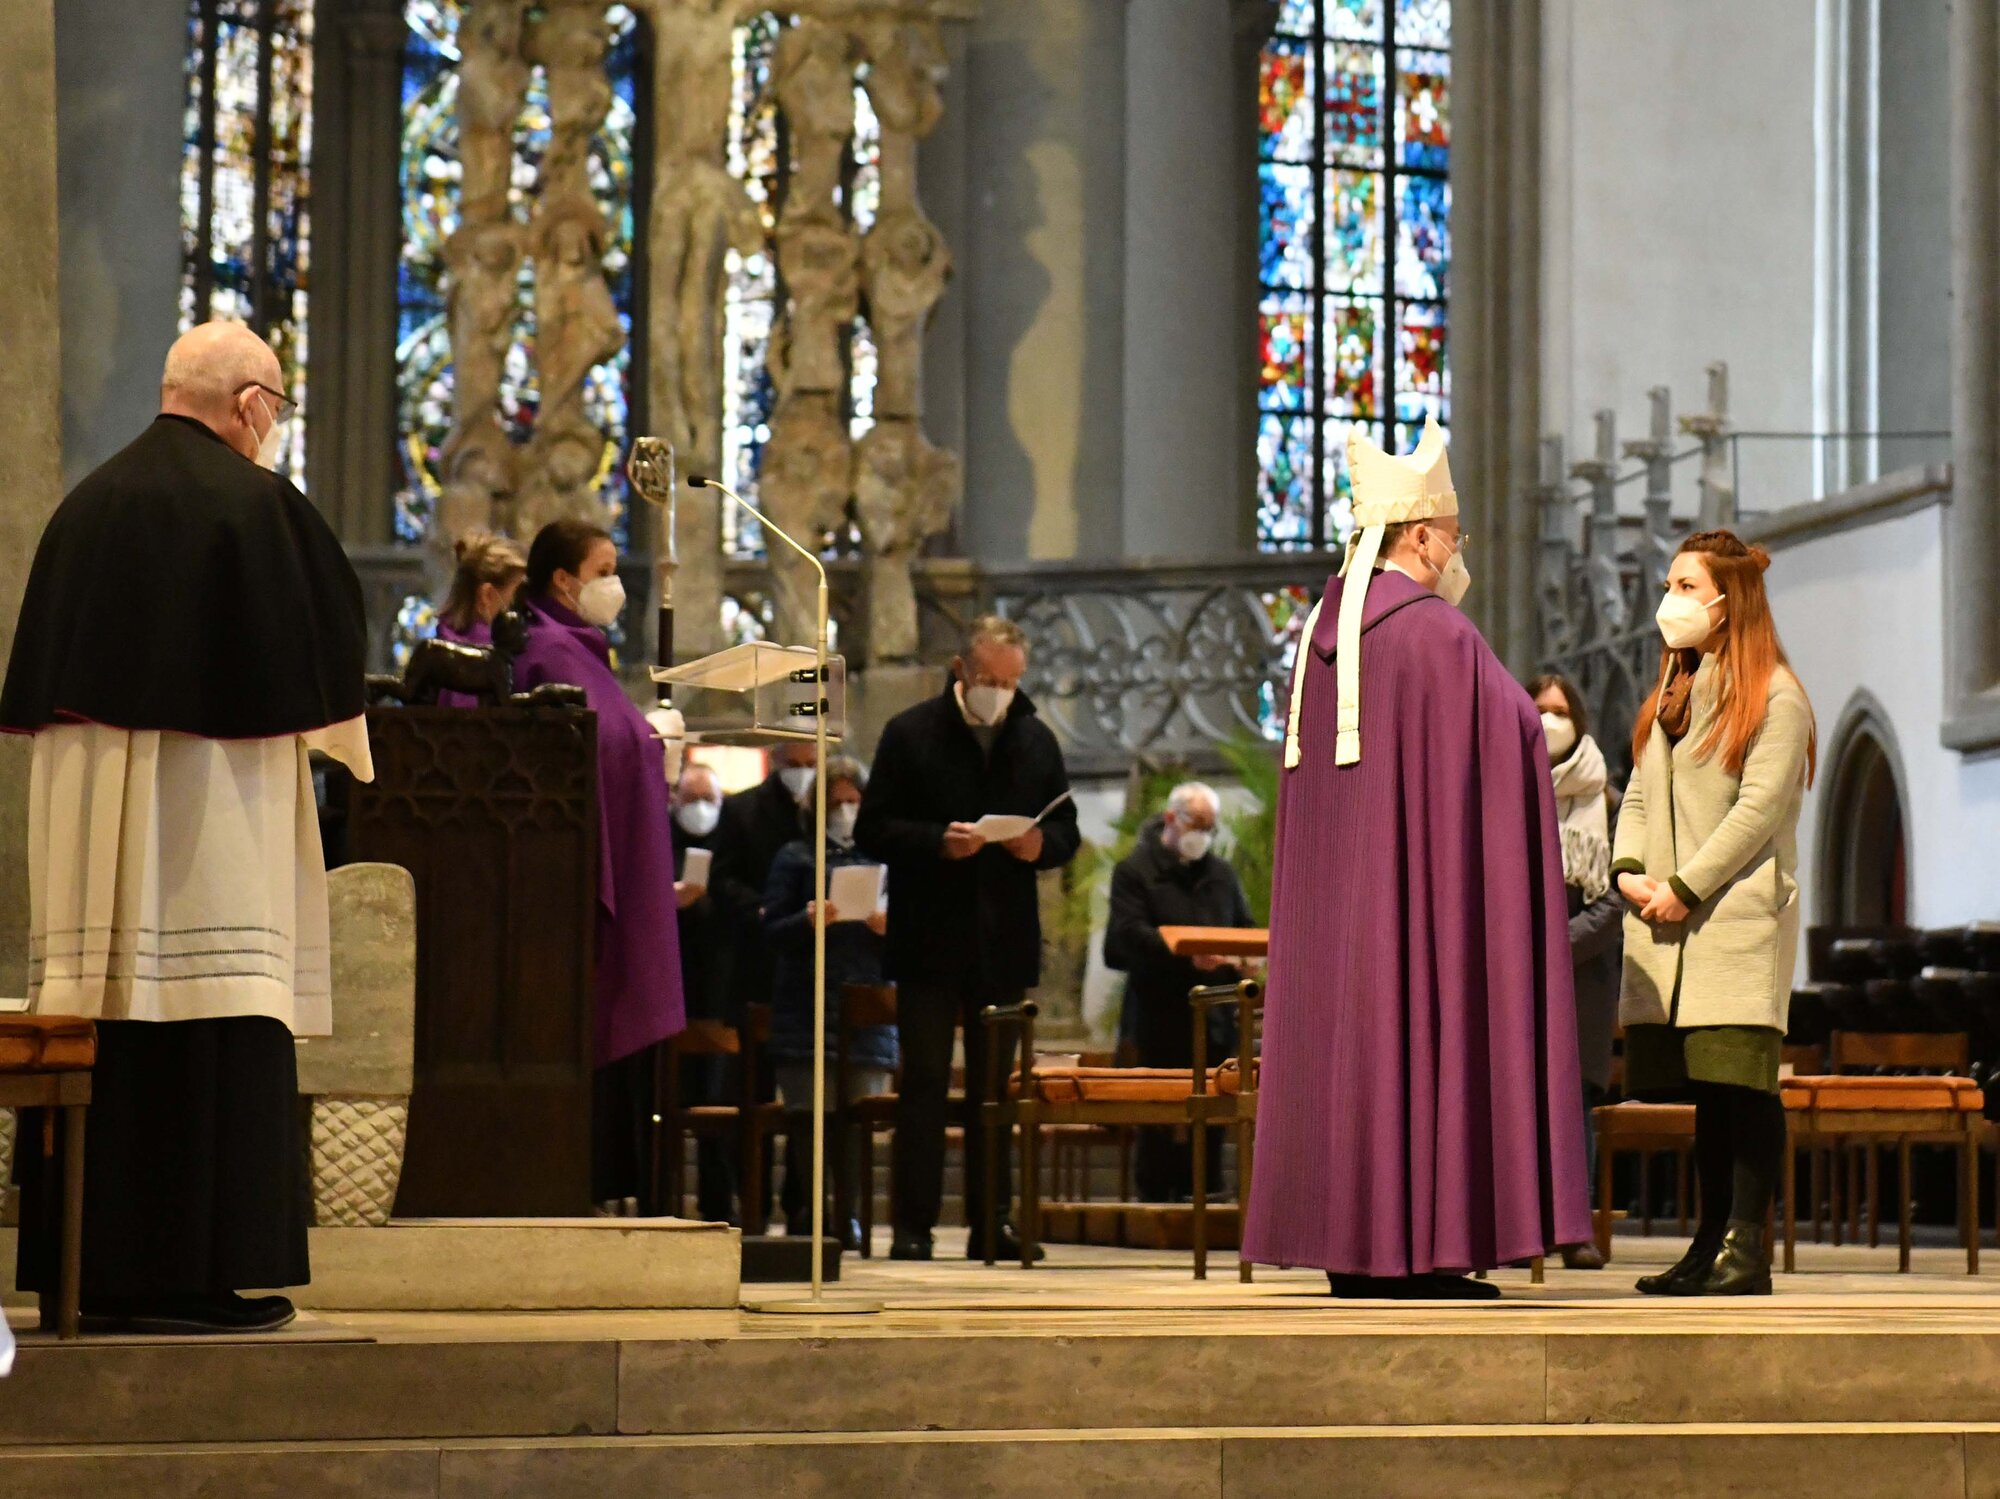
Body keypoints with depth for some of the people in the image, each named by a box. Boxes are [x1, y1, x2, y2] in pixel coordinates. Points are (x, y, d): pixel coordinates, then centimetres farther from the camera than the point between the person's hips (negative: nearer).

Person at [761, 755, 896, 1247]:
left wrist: (889, 929, -8)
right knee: (810, 1115, -5)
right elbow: (771, 930, 2)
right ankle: (806, 1211, 3)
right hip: (806, 1015, -2)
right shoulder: (795, 858, 8)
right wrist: (809, 921, -17)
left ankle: (847, 1215, 5)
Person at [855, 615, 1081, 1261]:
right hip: (929, 941, -4)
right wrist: (938, 842, -20)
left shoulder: (1037, 740, 10)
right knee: (925, 1081, -4)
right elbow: (873, 829, -5)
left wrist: (1041, 844, -9)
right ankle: (913, 1225, -2)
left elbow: (1067, 832, 14)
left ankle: (990, 1222, 13)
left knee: (995, 1086, 8)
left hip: (1003, 941, 4)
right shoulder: (910, 734, -1)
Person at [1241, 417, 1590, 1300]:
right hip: (1418, 870, -8)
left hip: (1335, 880, 8)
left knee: (1346, 1032, 8)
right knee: (1422, 1032, -6)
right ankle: (1412, 1243, -7)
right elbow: (1516, 732, -14)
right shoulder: (1434, 630, -13)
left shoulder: (1327, 626, 12)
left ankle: (1346, 1243, 9)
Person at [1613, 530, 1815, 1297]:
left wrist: (1685, 887, -15)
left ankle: (1747, 1248, -12)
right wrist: (1631, 870, 1)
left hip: (1740, 913, -7)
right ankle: (1711, 1244, 9)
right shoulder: (1670, 694, 21)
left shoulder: (1773, 695, -3)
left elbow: (1760, 807, -12)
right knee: (1704, 1090, 7)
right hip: (1669, 922, 7)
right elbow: (1640, 792, 20)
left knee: (1740, 1078, -11)